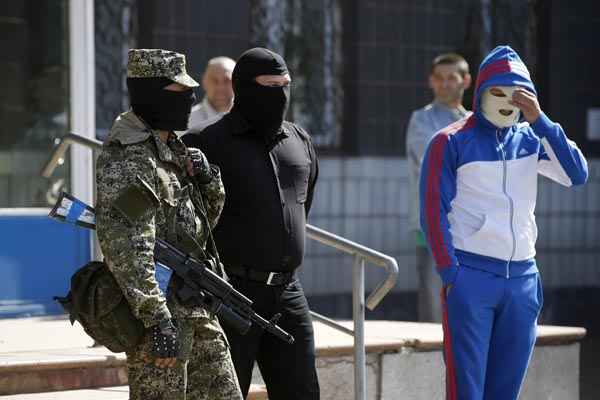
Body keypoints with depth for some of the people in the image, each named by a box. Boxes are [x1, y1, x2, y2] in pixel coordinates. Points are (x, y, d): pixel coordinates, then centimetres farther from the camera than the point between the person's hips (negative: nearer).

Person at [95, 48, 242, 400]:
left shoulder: (173, 148, 13)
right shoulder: (126, 160, -16)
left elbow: (205, 220, 23)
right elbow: (127, 249, -24)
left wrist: (205, 177, 2)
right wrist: (158, 321, -28)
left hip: (197, 312, 9)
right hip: (161, 310, -9)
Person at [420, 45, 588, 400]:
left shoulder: (530, 139, 11)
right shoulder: (451, 142, 0)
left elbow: (577, 175, -4)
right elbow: (434, 214, -3)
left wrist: (539, 119, -9)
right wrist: (450, 274, -11)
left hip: (523, 278, 4)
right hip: (470, 277, -4)